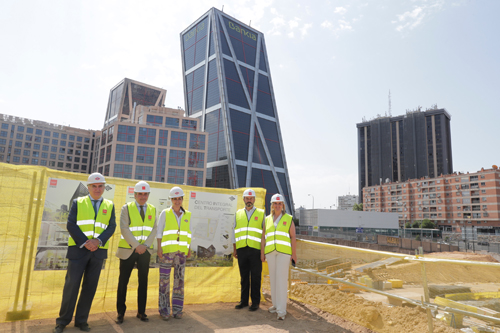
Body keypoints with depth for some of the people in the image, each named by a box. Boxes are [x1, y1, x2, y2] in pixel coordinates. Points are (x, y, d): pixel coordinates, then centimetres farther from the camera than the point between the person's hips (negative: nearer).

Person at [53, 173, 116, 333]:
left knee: (90, 286, 6)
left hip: (98, 250, 2)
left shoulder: (109, 205, 9)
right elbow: (71, 225, -3)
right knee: (72, 284, 0)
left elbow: (111, 227, 1)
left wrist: (98, 241, -15)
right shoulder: (78, 202, 6)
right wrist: (85, 243, -14)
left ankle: (81, 320, 18)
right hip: (78, 248, -1)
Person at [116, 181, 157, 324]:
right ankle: (121, 312, 19)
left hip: (145, 251, 3)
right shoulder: (126, 208, -3)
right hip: (128, 250, -3)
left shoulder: (152, 209, 7)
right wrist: (136, 245, -17)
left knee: (143, 281, 7)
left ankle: (141, 312, 19)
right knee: (123, 281, 4)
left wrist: (145, 245, -11)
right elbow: (124, 229, -12)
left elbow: (154, 230, 2)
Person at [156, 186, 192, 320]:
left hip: (181, 250, 3)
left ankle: (177, 309, 14)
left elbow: (188, 233, 13)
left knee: (179, 279, 4)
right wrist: (159, 248, -10)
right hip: (167, 249, -3)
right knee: (164, 279, -1)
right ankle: (164, 309, 10)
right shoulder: (165, 213, 1)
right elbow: (159, 231, -1)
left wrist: (189, 249, 7)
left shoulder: (187, 215, 9)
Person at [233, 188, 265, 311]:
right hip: (241, 249, 2)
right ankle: (243, 301, 21)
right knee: (244, 277, 10)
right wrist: (234, 249, 9)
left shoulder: (261, 213, 6)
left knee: (255, 277, 3)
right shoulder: (238, 214, 12)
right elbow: (234, 232, 14)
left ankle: (255, 302, 14)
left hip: (255, 249, -2)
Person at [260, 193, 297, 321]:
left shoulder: (289, 219, 2)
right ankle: (276, 304, 24)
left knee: (281, 279, -9)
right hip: (270, 251, 4)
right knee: (273, 278, 10)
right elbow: (263, 237, 9)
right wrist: (262, 253, 4)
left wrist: (294, 253, -6)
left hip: (284, 251, -4)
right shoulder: (267, 219, 10)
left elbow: (293, 237, 0)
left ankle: (281, 310, -6)